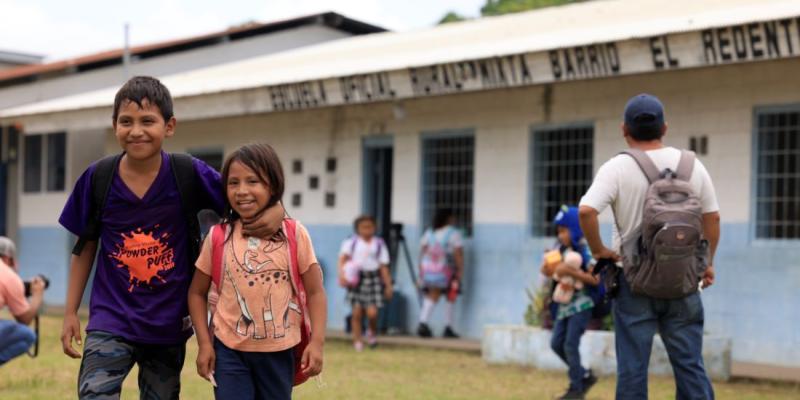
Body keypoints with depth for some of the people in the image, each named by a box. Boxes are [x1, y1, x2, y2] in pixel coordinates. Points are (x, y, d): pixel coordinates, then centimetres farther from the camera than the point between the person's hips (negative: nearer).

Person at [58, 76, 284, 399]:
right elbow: (85, 247, 6)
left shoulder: (189, 174, -10)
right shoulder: (97, 178, -6)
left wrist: (275, 209, -25)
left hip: (169, 323, 1)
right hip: (110, 320, -1)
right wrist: (70, 311, 6)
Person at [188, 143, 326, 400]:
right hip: (229, 349, 0)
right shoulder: (218, 237, -3)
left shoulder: (294, 234, -6)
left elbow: (315, 291, -3)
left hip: (279, 351, 0)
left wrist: (316, 342, -12)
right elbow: (197, 292, 5)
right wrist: (204, 343, -3)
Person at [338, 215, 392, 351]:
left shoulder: (379, 244, 8)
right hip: (356, 279, 0)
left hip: (373, 278, 0)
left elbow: (384, 266, 9)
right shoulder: (351, 242, 4)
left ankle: (373, 332, 22)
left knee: (372, 312, -9)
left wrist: (388, 285, 7)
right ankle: (357, 341, 11)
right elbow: (343, 258, -8)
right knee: (357, 312, -1)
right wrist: (342, 274, -24)